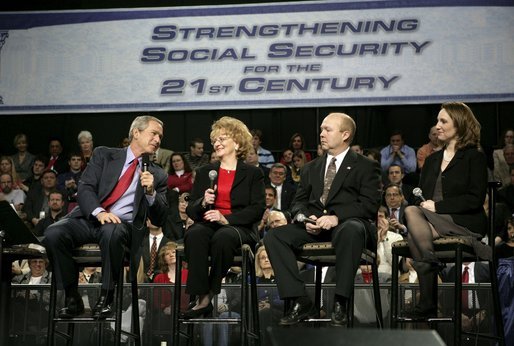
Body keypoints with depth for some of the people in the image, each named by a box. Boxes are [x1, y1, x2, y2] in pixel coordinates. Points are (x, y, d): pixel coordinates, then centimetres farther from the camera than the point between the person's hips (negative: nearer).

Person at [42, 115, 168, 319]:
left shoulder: (157, 175, 15)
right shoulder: (104, 155, 14)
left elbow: (158, 220, 10)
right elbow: (85, 188, 1)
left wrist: (151, 192, -9)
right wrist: (99, 212, -18)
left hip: (123, 225, -1)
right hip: (88, 218, 1)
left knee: (111, 232, -38)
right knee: (53, 233, -29)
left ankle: (105, 299, -22)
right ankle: (72, 299, -14)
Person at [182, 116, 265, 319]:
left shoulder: (253, 174, 12)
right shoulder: (205, 172, 22)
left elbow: (257, 210, -1)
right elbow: (190, 210, 16)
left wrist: (226, 218, -15)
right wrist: (203, 203, -8)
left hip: (238, 228, -2)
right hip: (207, 224, 3)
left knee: (223, 237, -39)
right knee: (194, 234, -35)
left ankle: (209, 294, -25)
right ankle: (201, 298, -36)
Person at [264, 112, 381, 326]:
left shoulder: (365, 166, 10)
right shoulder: (311, 168, 26)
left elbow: (370, 204, -4)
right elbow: (299, 202, 20)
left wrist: (336, 217, -19)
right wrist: (305, 218, -5)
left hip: (347, 223, -5)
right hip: (314, 226, 5)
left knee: (352, 229, -41)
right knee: (274, 236, -21)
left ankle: (340, 304, -36)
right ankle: (300, 302, -22)